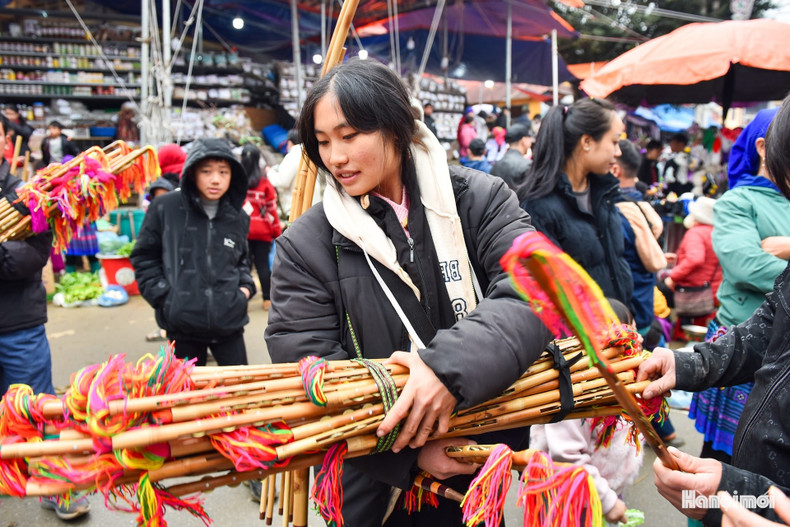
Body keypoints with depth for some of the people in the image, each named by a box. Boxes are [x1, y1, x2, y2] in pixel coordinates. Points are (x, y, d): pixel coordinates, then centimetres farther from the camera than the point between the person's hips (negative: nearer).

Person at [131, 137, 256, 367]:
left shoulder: (238, 218, 6)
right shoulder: (165, 208, -4)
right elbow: (143, 257, 4)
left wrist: (246, 287, 4)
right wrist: (162, 297, -5)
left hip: (229, 322, 2)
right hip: (182, 324, -2)